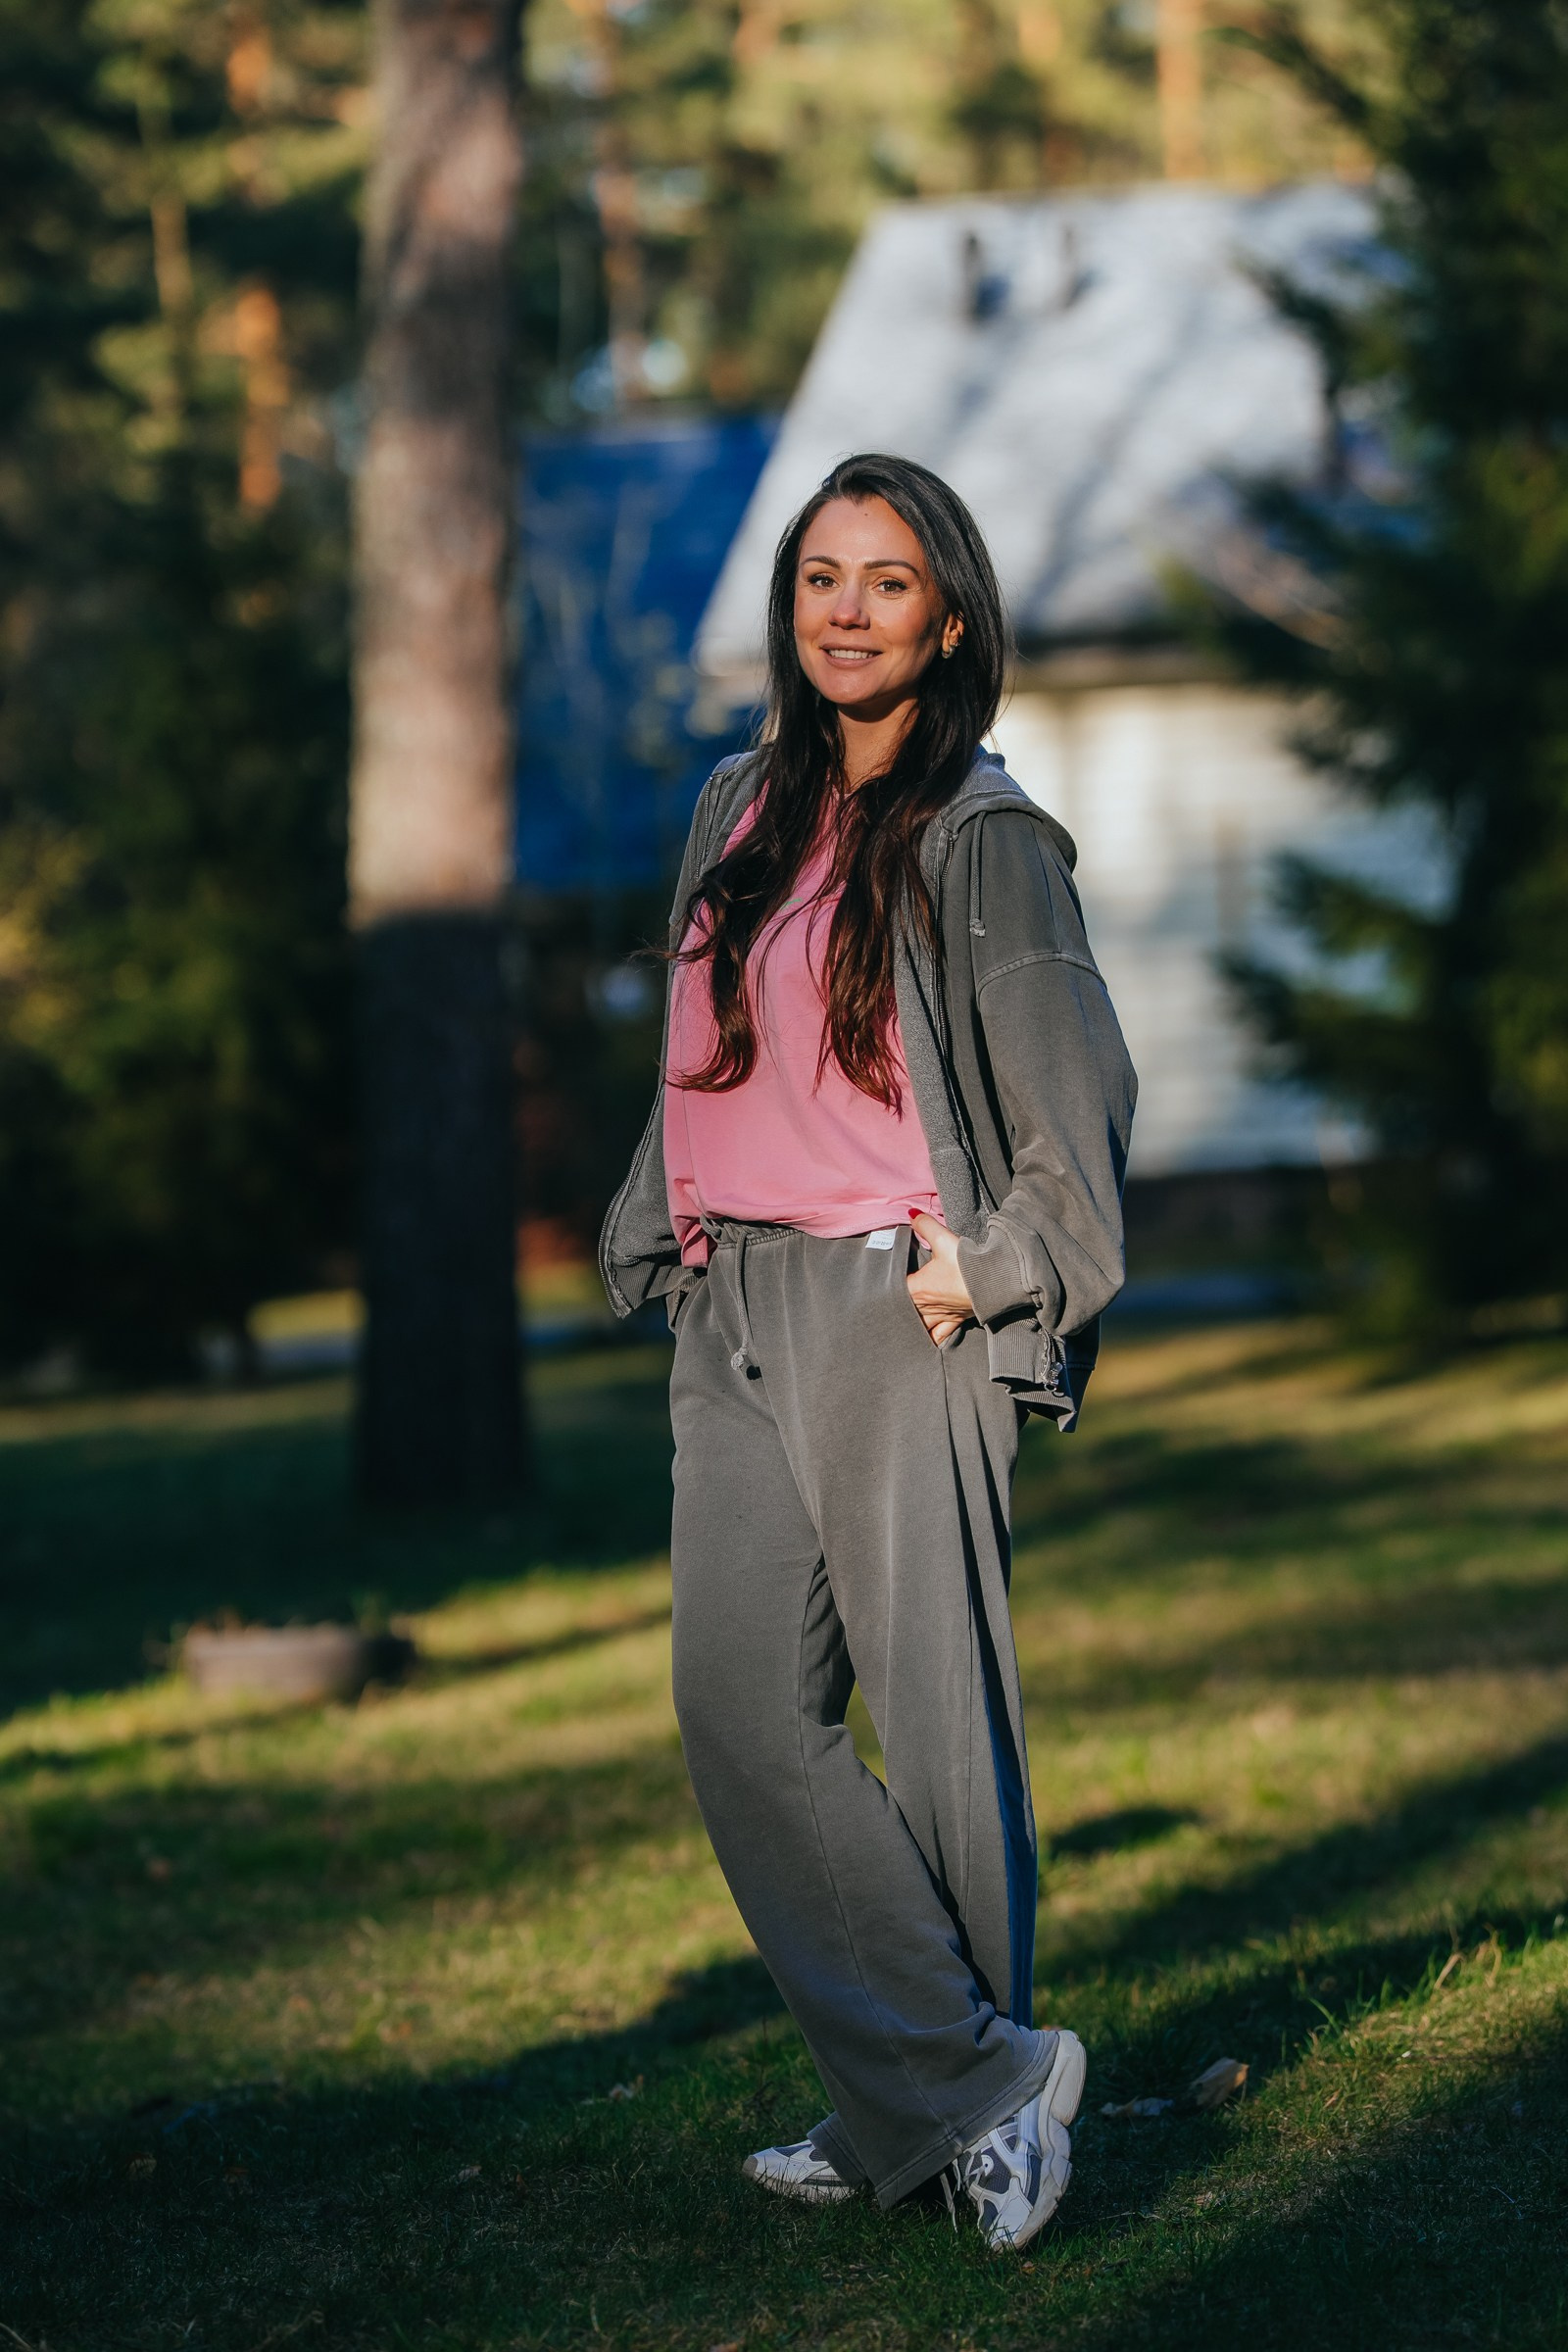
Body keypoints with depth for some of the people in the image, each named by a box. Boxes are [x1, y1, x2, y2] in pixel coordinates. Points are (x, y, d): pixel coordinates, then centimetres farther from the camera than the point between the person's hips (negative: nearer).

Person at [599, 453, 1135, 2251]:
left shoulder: (980, 839, -4)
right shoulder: (739, 810, 15)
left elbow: (1081, 1100, -5)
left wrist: (983, 1279, -10)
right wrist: (663, 1245, 15)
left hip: (894, 1311, -6)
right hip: (732, 1313, 6)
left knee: (931, 1707, -3)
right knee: (740, 1707, -3)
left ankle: (937, 2100, 7)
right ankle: (970, 2083, 3)